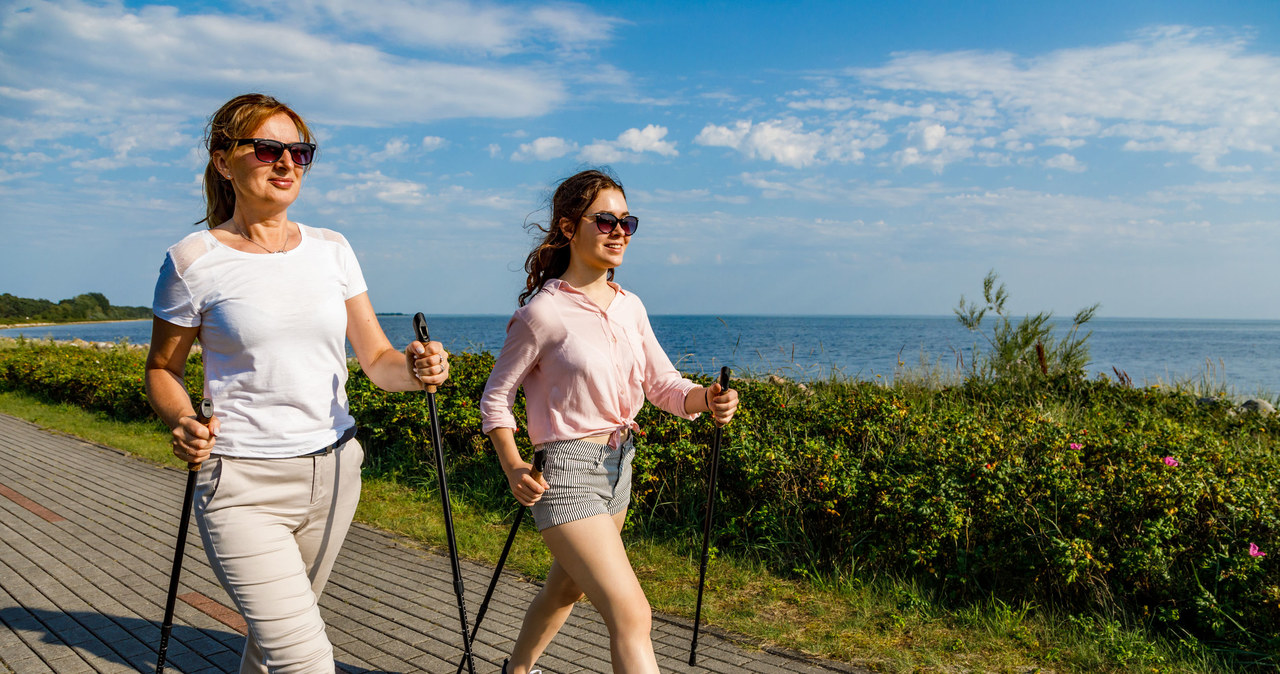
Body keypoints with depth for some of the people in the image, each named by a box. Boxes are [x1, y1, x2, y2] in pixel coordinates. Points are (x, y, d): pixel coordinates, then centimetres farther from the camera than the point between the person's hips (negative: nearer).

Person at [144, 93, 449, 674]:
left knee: (278, 626, 20)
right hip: (243, 484, -4)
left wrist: (414, 367, -18)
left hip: (333, 472, 4)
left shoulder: (331, 249, 4)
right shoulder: (194, 260, -6)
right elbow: (162, 370, 5)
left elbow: (376, 359, 4)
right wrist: (182, 423, -17)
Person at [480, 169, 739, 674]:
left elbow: (664, 385, 7)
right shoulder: (543, 312, -15)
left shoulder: (630, 307, 4)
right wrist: (513, 470, -20)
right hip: (568, 471, -8)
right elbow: (496, 398, -7)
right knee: (631, 616, -13)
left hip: (618, 465, 8)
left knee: (566, 589, 27)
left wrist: (707, 400, -14)